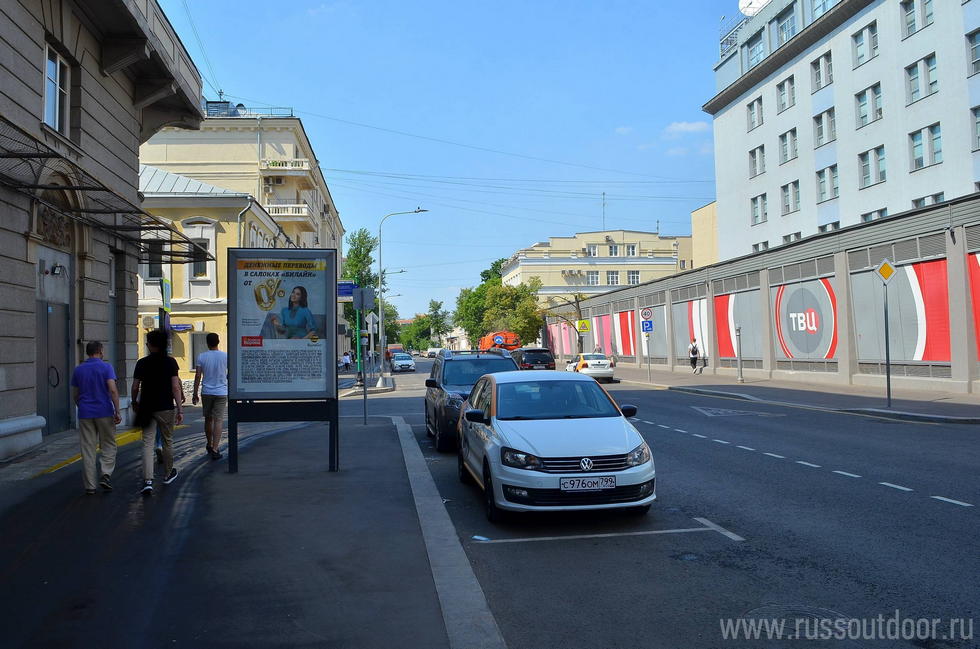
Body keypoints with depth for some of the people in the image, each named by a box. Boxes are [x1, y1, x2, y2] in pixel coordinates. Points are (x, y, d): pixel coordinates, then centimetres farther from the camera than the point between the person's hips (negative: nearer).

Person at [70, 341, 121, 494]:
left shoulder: (78, 370, 8)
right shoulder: (106, 367, -5)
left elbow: (75, 395, 13)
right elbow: (113, 390, -14)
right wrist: (117, 412, -12)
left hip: (85, 414, 3)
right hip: (104, 412, -3)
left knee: (88, 449, 6)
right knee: (109, 445, 10)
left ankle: (90, 485, 7)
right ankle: (106, 474, -10)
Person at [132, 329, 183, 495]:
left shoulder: (142, 363, -2)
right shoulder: (170, 362, -5)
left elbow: (135, 387, 1)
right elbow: (175, 387, -10)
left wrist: (135, 402, 20)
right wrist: (180, 409, -7)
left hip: (147, 408, 1)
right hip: (166, 407, 0)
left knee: (147, 444, -1)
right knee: (168, 441, 16)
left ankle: (148, 481, -13)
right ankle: (168, 474, 32)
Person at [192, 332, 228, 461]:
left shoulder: (202, 357, -3)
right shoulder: (225, 356, -4)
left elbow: (197, 376, -4)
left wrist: (195, 394, 3)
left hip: (206, 392, 1)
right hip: (221, 392, -1)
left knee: (208, 419, 17)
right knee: (218, 421, -2)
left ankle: (209, 445, 31)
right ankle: (214, 449, -9)